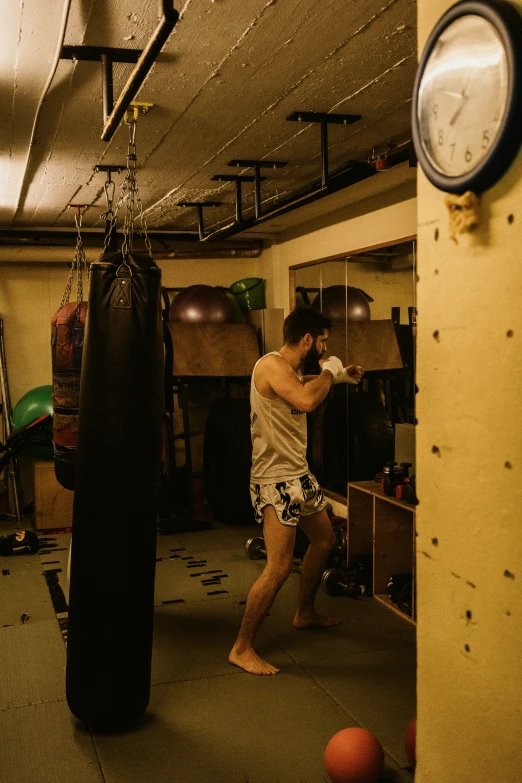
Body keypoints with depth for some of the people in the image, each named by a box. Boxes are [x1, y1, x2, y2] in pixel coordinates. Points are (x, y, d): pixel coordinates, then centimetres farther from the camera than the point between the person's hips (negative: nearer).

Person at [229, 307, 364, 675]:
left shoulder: (291, 369, 10)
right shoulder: (271, 364, -19)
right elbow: (306, 400, -36)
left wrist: (339, 376, 26)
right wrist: (328, 371, -18)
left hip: (299, 474, 11)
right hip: (276, 480, -11)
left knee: (324, 539, 23)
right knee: (279, 568, -12)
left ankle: (306, 613, 42)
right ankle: (242, 648, 1)